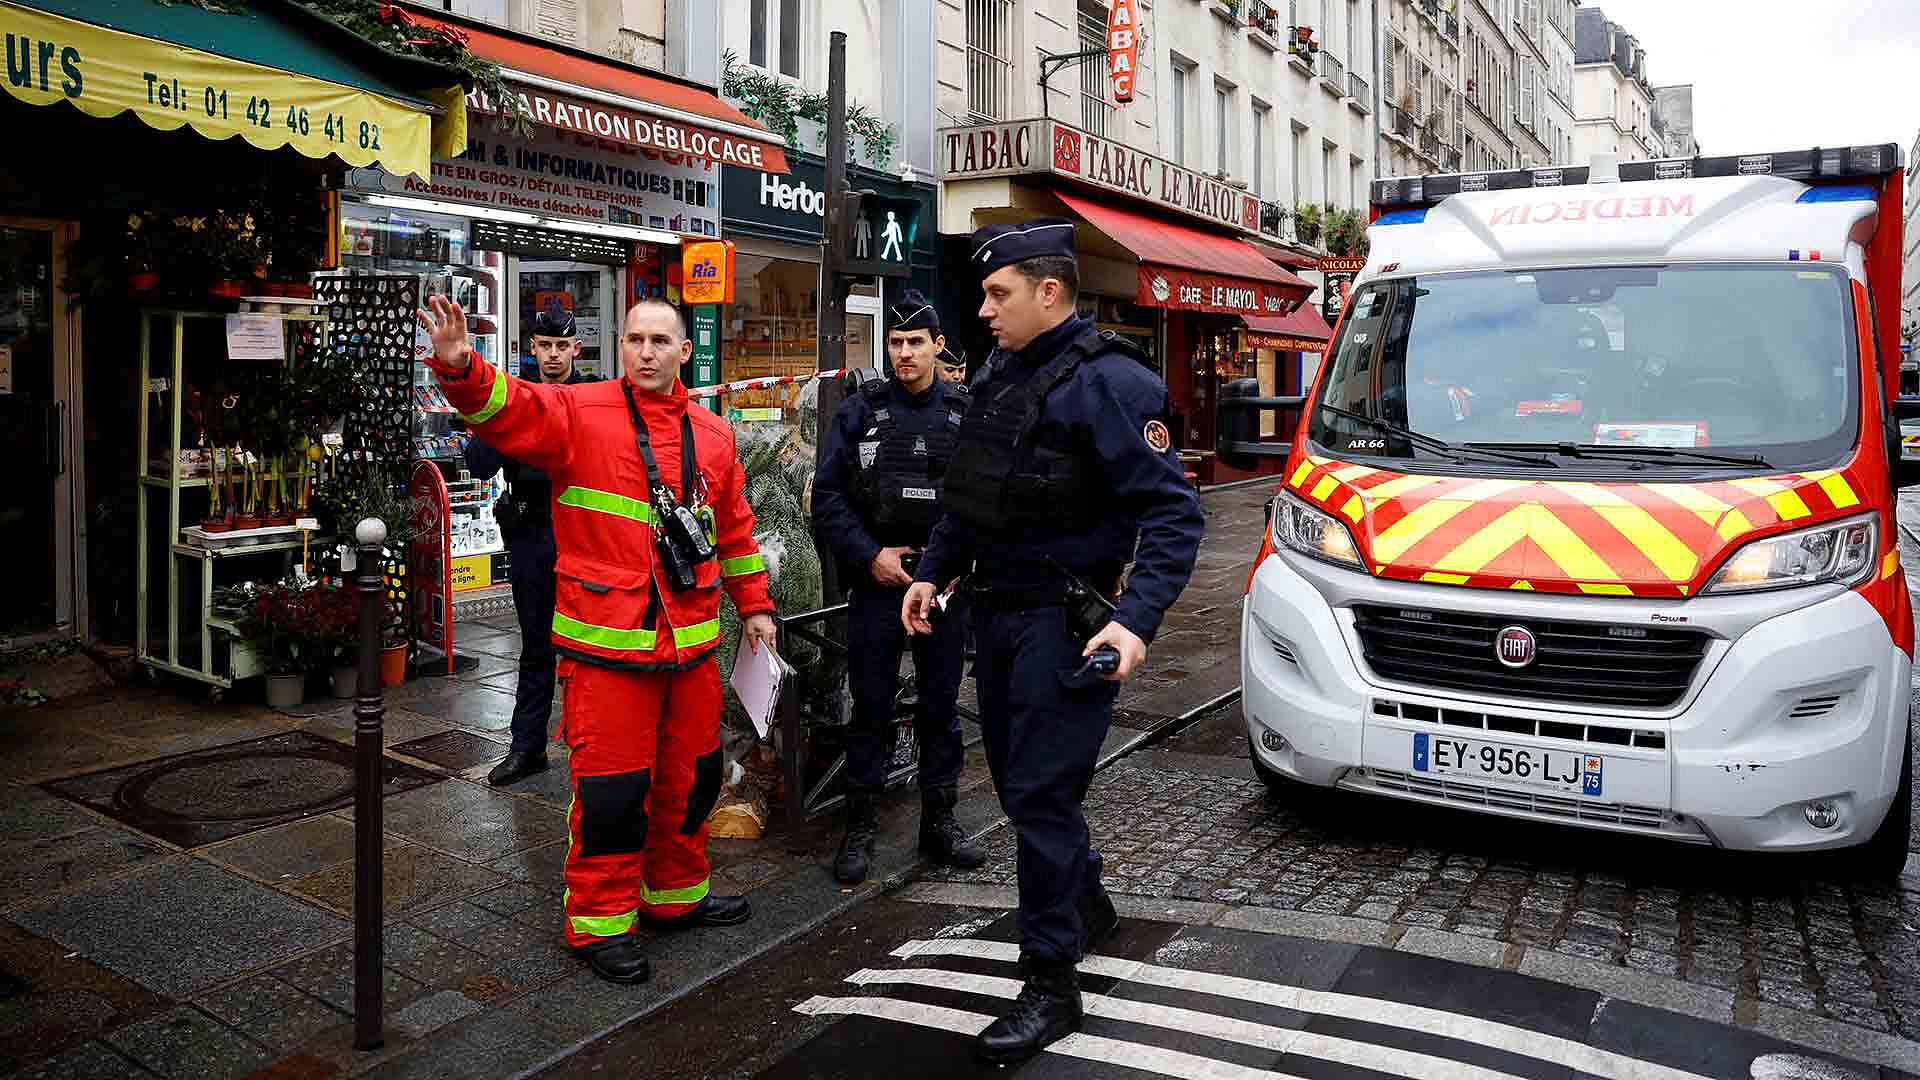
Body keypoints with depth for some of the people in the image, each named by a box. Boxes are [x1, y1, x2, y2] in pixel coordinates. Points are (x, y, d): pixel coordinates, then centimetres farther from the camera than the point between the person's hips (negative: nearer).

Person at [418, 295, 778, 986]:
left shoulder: (712, 435, 11)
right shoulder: (578, 413, -3)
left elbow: (734, 527, 19)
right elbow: (504, 410, -19)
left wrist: (754, 605, 20)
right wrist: (459, 366, -39)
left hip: (692, 643, 6)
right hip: (606, 643, -5)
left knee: (690, 775, 17)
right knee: (611, 788, -1)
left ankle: (676, 894, 37)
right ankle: (599, 922, 17)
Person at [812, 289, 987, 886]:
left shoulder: (965, 414, 4)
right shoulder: (860, 411, 1)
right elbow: (826, 495, -1)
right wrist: (870, 555, -10)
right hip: (876, 582, -1)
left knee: (941, 706, 10)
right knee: (871, 708, 5)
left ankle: (939, 820, 24)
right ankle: (860, 828, 17)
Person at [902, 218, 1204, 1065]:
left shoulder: (1107, 382, -16)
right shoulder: (1001, 375, 11)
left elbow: (1172, 512, -20)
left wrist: (1137, 620, -30)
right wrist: (933, 572, 17)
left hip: (1063, 622, -9)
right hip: (997, 609, 9)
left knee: (1041, 794, -5)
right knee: (1017, 780, 19)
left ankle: (1051, 985, 9)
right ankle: (1086, 906, 43)